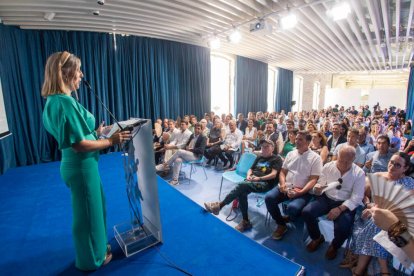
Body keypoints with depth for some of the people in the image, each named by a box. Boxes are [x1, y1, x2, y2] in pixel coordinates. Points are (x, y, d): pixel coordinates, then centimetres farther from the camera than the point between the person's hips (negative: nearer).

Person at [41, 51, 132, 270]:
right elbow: (79, 145, -26)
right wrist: (110, 141, -17)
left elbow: (73, 136, 11)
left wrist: (95, 133, 13)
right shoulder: (65, 102, -23)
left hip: (79, 165, 10)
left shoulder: (54, 100, 8)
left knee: (93, 209, 25)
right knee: (88, 213, 11)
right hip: (82, 167, -10)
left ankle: (95, 249, 46)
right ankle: (91, 259, 35)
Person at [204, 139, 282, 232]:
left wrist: (259, 178, -18)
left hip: (265, 183, -5)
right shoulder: (259, 157, 25)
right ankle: (245, 221, -20)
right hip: (252, 180, 6)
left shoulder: (277, 159, 6)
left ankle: (220, 205, -27)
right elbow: (250, 169, 24)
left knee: (241, 185, -31)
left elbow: (273, 175, -6)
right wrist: (249, 175, 1)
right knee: (241, 192, -28)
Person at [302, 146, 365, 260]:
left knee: (343, 227, -29)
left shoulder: (359, 173, -6)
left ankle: (334, 246, 11)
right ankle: (317, 238, 11)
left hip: (346, 204, -2)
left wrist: (340, 209, -24)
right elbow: (319, 185, 3)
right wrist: (317, 189, -24)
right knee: (306, 212, -22)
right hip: (326, 198, 2)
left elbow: (357, 198, -11)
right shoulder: (328, 166, -1)